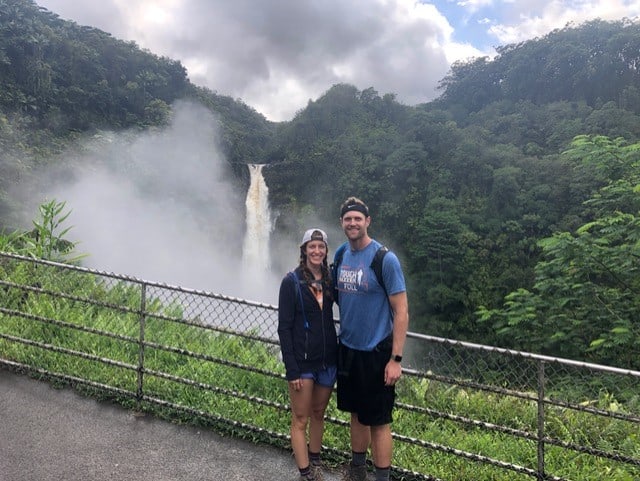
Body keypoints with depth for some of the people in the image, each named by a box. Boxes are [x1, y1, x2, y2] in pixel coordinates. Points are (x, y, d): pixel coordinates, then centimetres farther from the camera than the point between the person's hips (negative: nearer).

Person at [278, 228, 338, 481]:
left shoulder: (330, 279, 2)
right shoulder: (292, 281, -10)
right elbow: (284, 327, -11)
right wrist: (291, 369, -14)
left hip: (328, 360, 5)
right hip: (303, 361, -5)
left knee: (318, 414, 19)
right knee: (300, 420, 6)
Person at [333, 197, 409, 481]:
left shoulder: (385, 259, -16)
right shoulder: (341, 256, 3)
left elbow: (401, 311, -16)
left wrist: (395, 359, -18)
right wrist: (339, 341, 9)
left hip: (375, 353, -6)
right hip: (347, 349, 6)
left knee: (378, 421, 5)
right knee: (357, 413, 20)